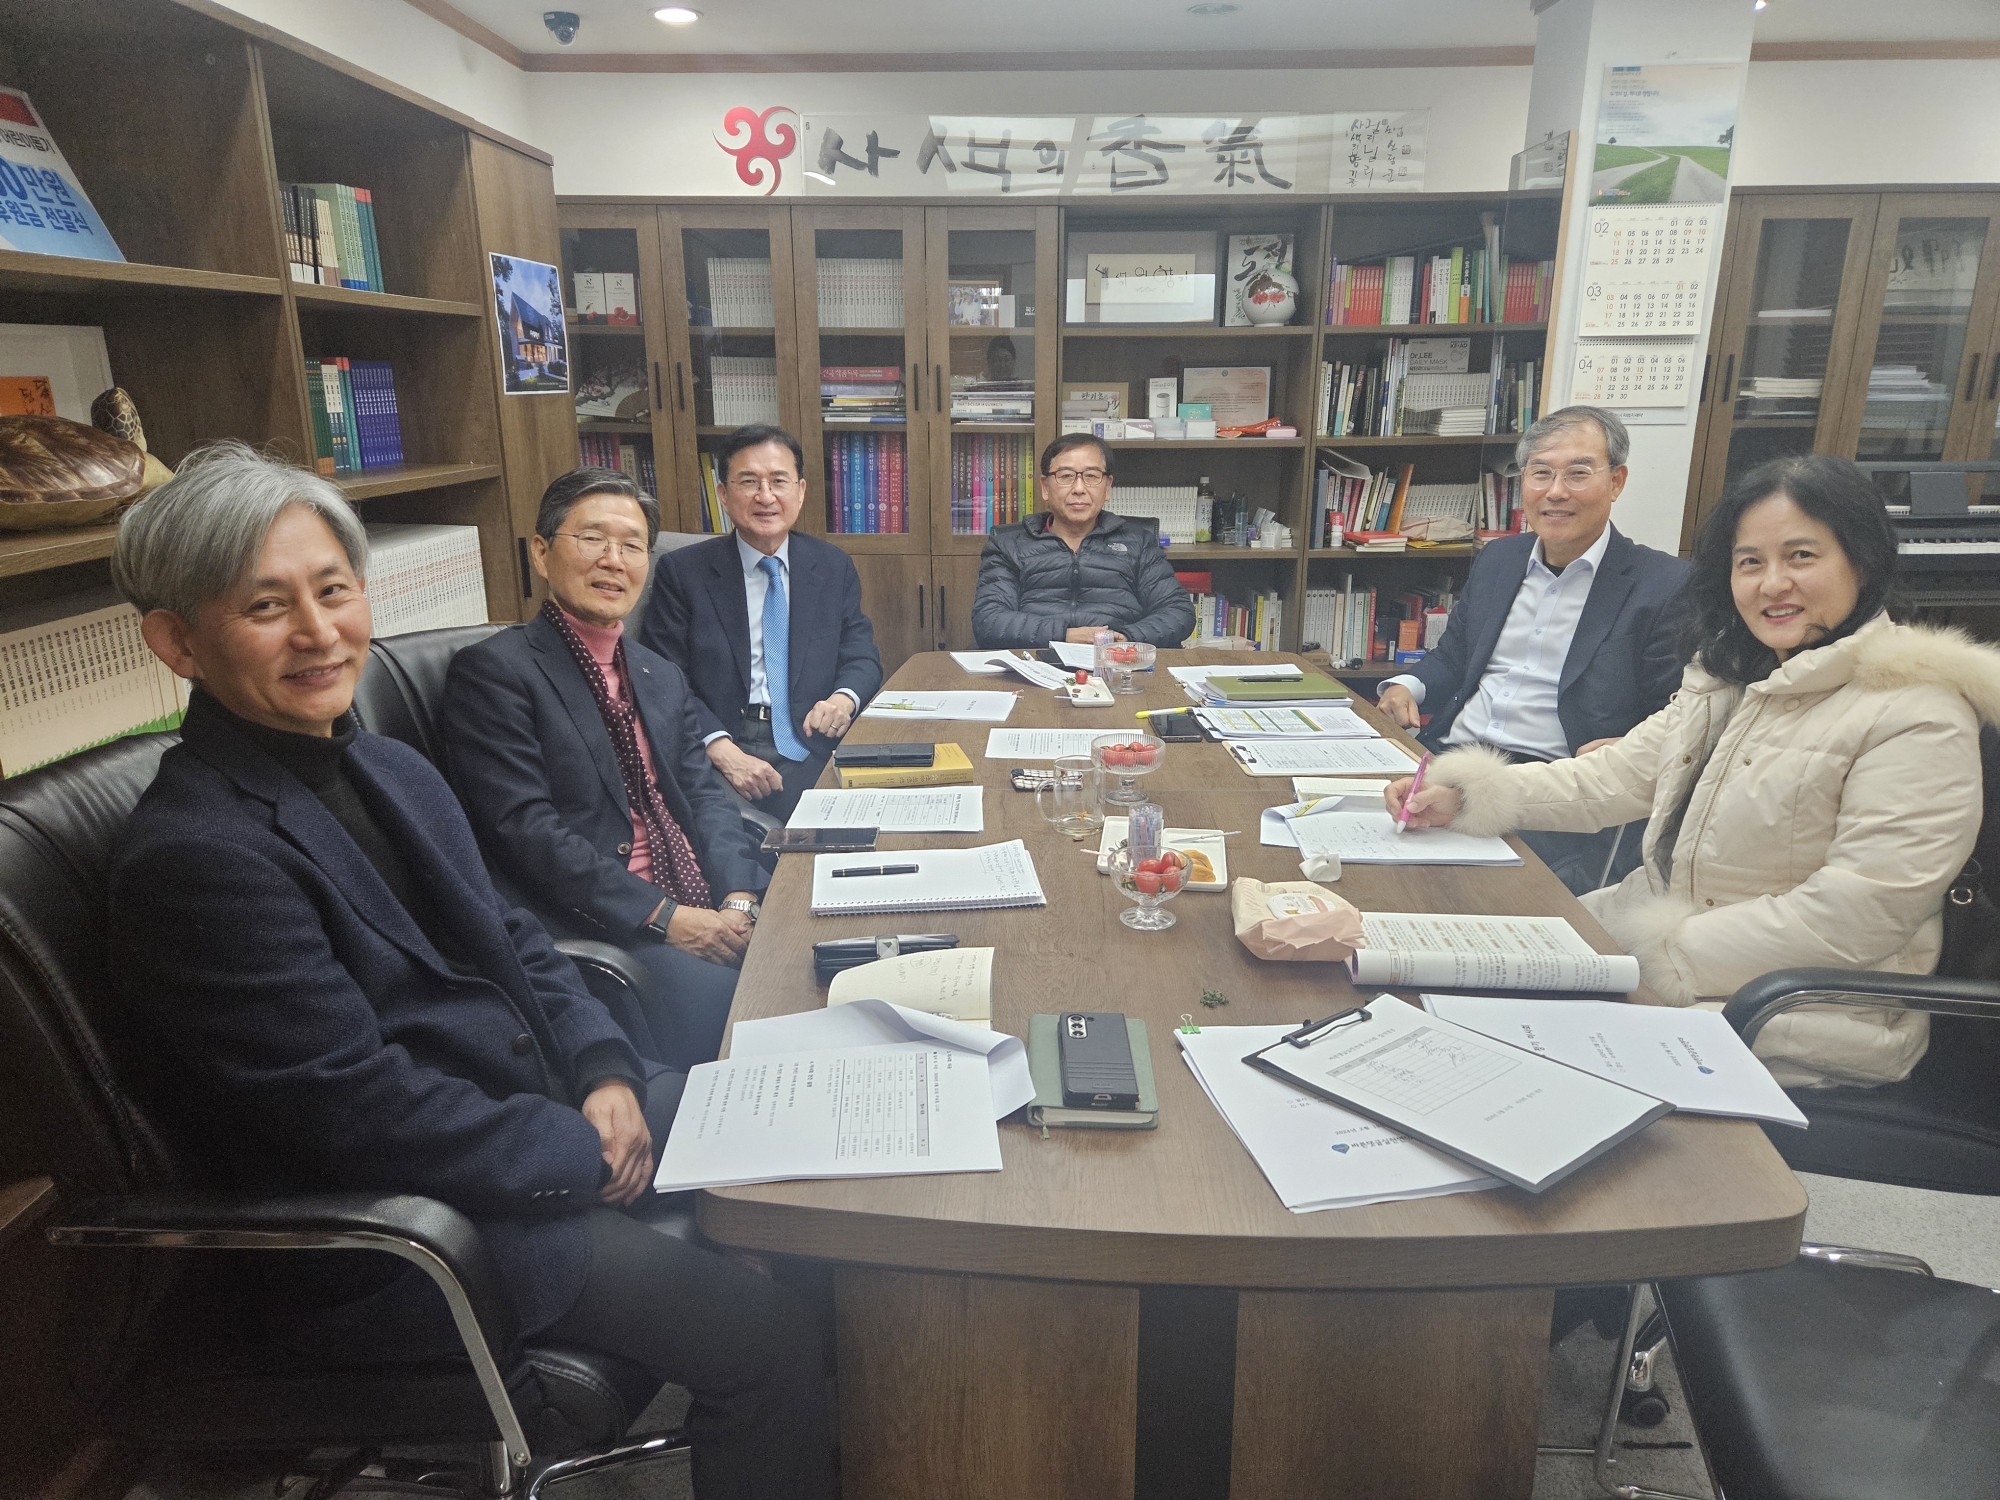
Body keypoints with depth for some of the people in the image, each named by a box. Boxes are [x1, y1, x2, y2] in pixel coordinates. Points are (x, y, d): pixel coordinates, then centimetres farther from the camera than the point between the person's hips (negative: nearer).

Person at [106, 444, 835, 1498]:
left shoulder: (390, 772, 5)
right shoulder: (194, 856, -23)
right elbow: (365, 1112, -23)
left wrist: (604, 1072, -6)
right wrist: (585, 1155, -15)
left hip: (543, 1100, 9)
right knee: (764, 1339, -14)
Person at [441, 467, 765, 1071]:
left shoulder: (662, 676, 19)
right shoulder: (492, 670, -4)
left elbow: (705, 795, 12)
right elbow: (525, 829, -13)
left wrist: (738, 900, -8)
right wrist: (664, 917, -17)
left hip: (708, 905, 7)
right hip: (595, 925, -7)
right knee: (713, 994, -30)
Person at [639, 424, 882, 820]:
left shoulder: (835, 567, 14)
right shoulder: (681, 572, 5)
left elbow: (862, 657, 13)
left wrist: (844, 698, -13)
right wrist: (722, 751, -19)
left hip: (811, 745, 3)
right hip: (719, 748, -3)